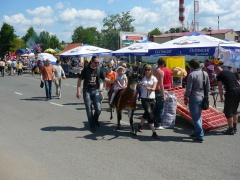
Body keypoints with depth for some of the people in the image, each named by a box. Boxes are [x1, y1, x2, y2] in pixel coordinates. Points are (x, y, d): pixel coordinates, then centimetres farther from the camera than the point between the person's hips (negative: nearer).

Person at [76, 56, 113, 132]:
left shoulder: (99, 70, 1)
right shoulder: (86, 69, -8)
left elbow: (104, 79, 6)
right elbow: (79, 80, -6)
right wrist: (78, 91, -11)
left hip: (96, 91, 2)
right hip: (87, 91, -2)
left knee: (98, 109, -4)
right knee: (89, 110, 1)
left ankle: (95, 120, 26)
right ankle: (92, 125, 15)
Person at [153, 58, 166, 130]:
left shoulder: (153, 71, 8)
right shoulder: (161, 72, -13)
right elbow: (161, 84, -18)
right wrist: (164, 95, -17)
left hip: (154, 91, 7)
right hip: (159, 91, -7)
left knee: (155, 108, 15)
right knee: (160, 109, 0)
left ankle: (154, 123, 22)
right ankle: (158, 125, 2)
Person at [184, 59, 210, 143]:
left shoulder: (191, 75, -14)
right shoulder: (205, 74, 6)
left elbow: (188, 89, -14)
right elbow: (208, 88, 10)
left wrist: (185, 98, -2)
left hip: (194, 98, -7)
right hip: (202, 98, 7)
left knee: (195, 117, -1)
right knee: (198, 116, 19)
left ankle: (200, 136, -1)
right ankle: (197, 133, 27)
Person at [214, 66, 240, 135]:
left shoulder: (219, 75, 3)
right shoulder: (229, 72, 23)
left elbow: (220, 88, 0)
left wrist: (221, 98, 7)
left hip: (231, 91, -7)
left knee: (228, 111, 3)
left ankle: (231, 130, 6)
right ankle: (234, 128, 28)